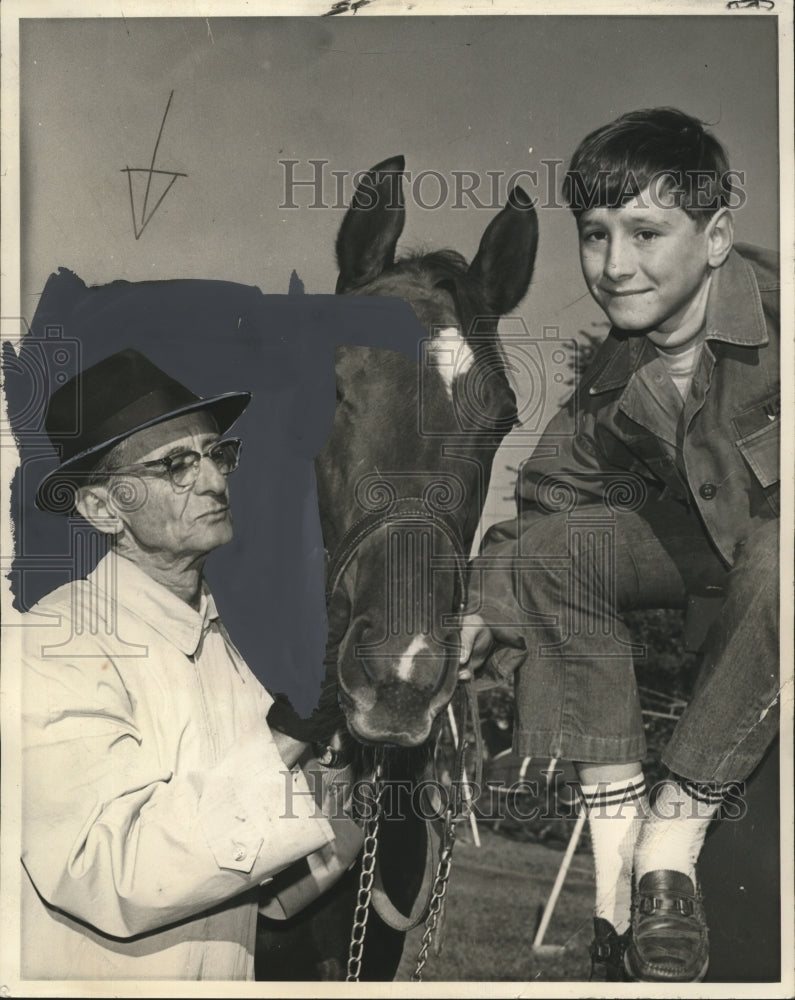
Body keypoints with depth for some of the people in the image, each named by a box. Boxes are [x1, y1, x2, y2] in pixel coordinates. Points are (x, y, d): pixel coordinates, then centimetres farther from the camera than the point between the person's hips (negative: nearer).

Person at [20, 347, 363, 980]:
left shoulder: (226, 644, 3)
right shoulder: (58, 647, -15)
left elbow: (270, 892, 5)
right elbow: (113, 879, -26)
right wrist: (312, 745, -29)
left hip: (230, 975, 5)